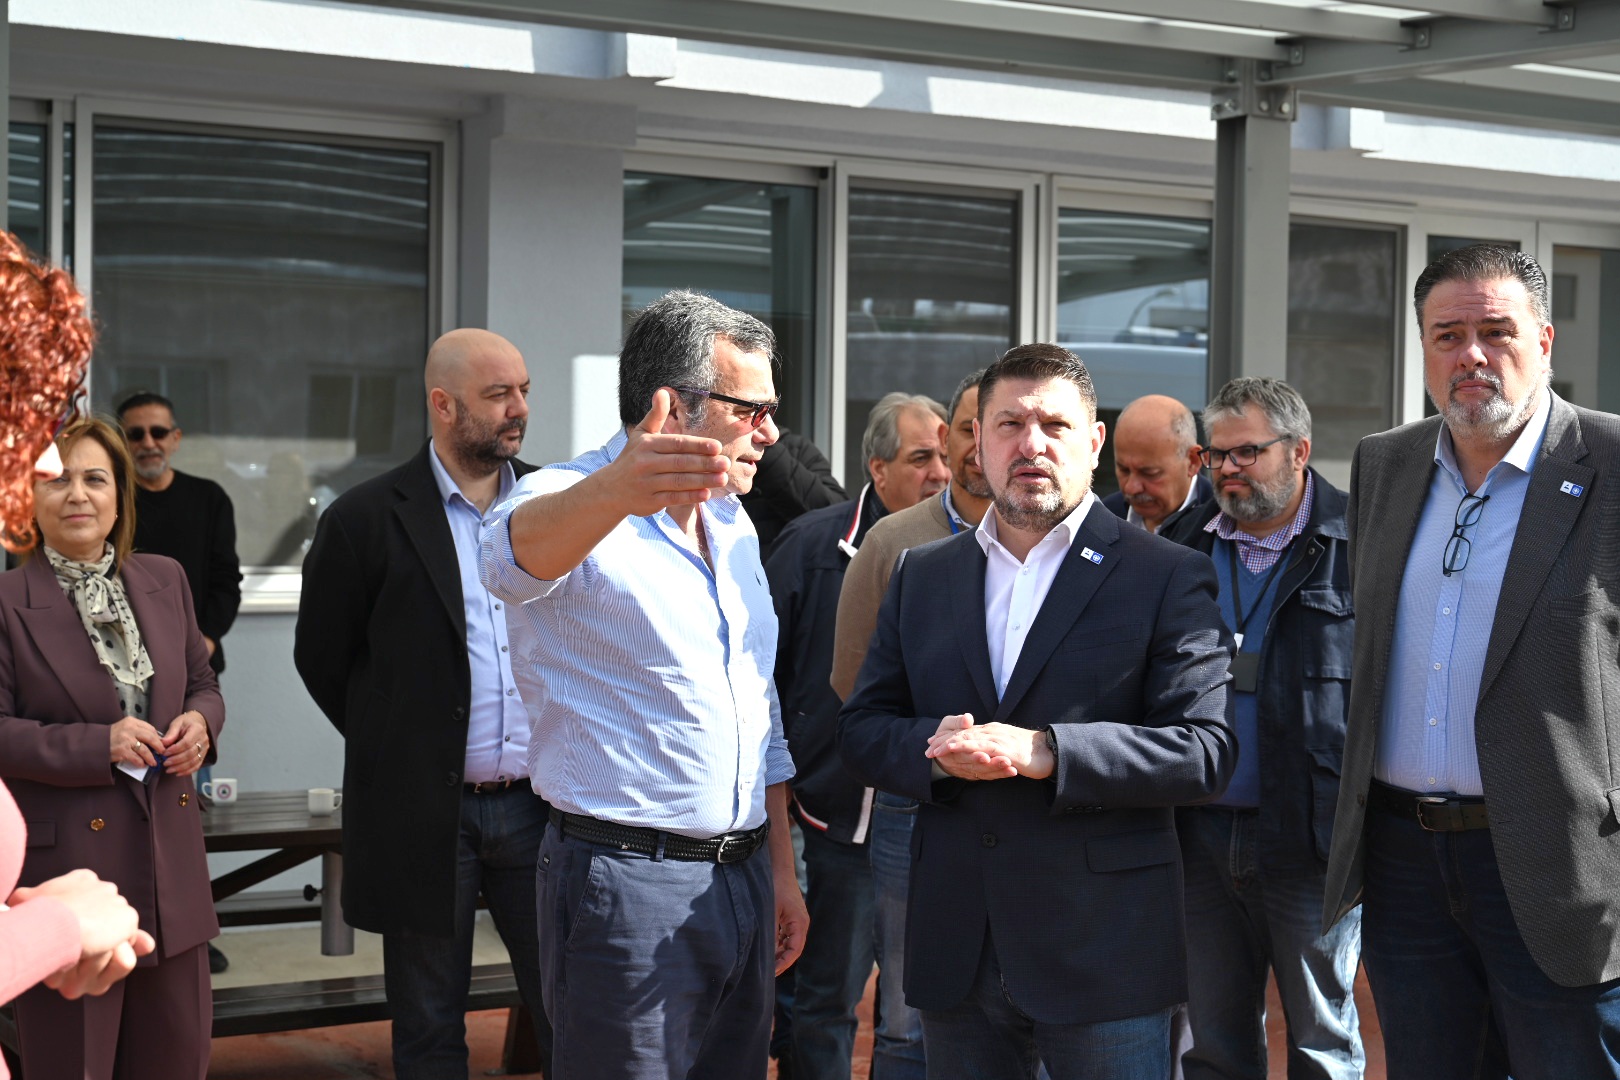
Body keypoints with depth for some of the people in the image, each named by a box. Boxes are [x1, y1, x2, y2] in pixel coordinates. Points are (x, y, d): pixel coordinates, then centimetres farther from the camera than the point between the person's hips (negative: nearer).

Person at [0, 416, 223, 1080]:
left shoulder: (164, 581, 8)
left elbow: (202, 683, 18)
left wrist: (200, 722, -5)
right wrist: (98, 746, -21)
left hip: (170, 860, 5)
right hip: (66, 868, -5)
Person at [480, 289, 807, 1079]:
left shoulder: (732, 524, 13)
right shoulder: (569, 504, -12)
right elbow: (518, 555, -39)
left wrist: (781, 870, 17)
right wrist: (612, 492, -60)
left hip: (742, 880, 7)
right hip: (626, 886, -7)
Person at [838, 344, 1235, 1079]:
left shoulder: (1169, 578, -1)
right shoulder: (921, 576, 12)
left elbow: (1205, 749, -10)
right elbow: (861, 729, 11)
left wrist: (1044, 752, -21)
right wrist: (936, 748, -12)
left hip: (1105, 956, -3)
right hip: (957, 954, 4)